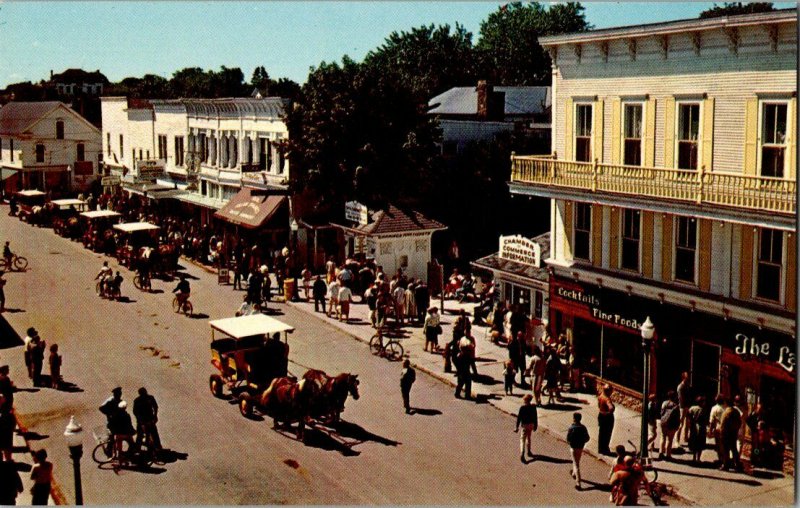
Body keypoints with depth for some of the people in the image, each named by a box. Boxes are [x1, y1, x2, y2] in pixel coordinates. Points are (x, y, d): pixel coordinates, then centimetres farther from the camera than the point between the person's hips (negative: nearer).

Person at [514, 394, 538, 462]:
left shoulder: (522, 408, -15)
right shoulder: (533, 407, -4)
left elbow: (519, 417, -12)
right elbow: (535, 417, 3)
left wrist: (517, 427, -6)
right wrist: (535, 425, 15)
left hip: (525, 425, -4)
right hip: (531, 424, 4)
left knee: (522, 439, -4)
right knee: (528, 438, 24)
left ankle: (522, 455, -18)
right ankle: (528, 452, 36)